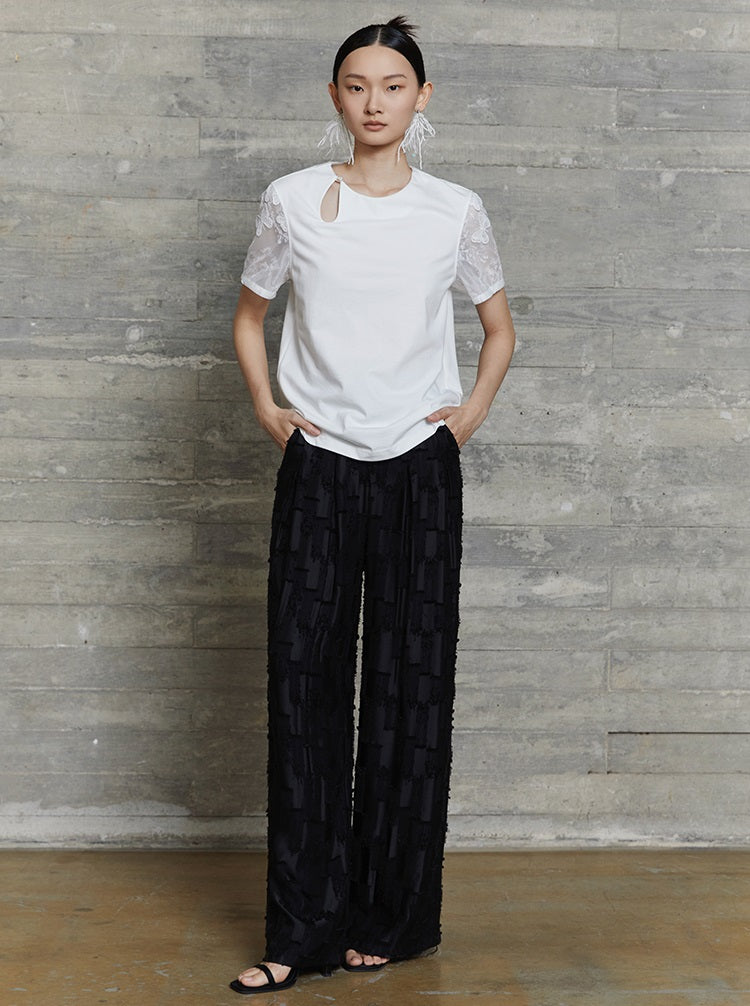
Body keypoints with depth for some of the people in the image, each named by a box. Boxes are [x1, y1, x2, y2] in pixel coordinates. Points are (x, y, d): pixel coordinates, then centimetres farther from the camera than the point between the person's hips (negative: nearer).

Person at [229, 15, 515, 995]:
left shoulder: (455, 210, 4)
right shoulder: (292, 201, 4)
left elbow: (499, 326, 17)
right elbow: (250, 314, 17)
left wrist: (476, 407, 2)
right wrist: (265, 405, 4)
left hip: (419, 465, 0)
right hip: (319, 464, 0)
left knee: (411, 684, 3)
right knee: (305, 681, -2)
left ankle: (393, 919, 16)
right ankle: (302, 929, 8)